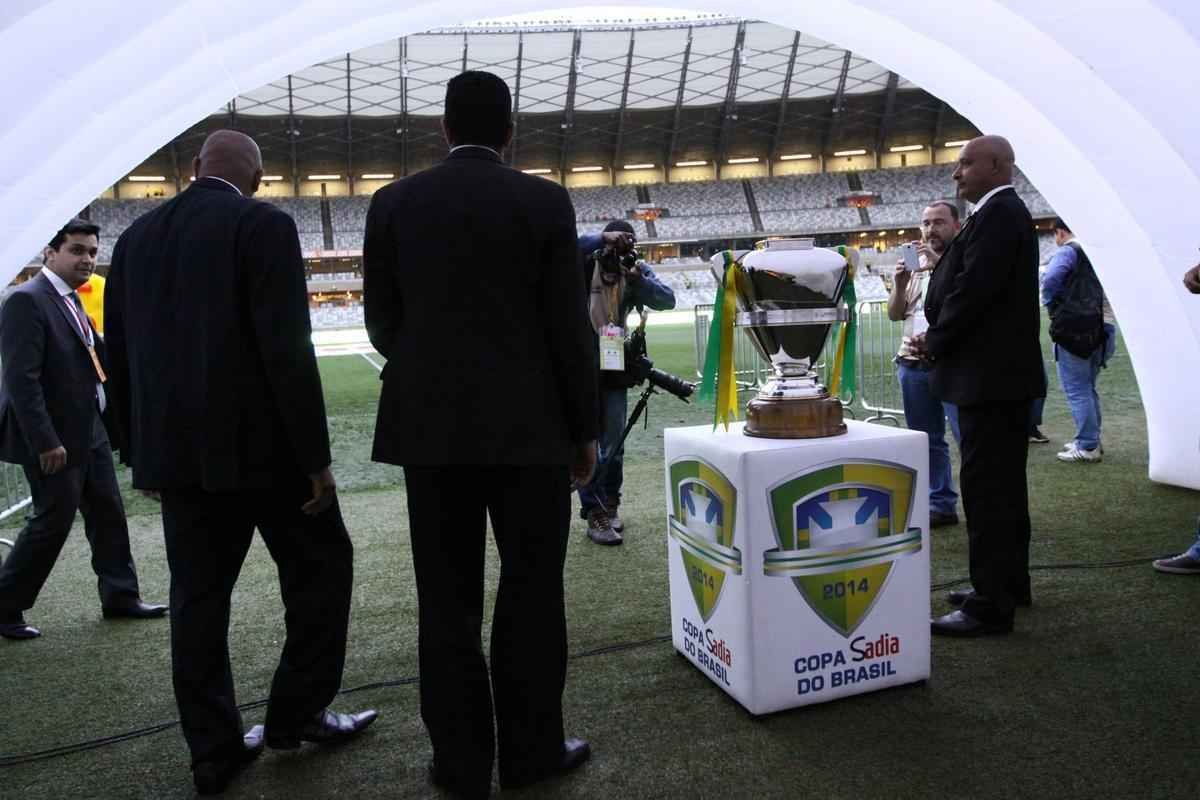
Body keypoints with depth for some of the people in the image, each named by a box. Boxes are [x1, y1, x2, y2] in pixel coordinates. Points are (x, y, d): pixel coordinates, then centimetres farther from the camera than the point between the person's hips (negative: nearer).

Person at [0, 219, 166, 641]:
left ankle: (120, 597, 27)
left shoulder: (72, 300, 11)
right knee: (53, 521, 1)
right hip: (52, 439, -9)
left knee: (108, 514, 14)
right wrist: (45, 442, -23)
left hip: (89, 432, 9)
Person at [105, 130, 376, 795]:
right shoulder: (262, 224, -8)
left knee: (198, 594, 10)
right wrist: (316, 456, -12)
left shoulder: (136, 236, 11)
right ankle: (294, 715, 17)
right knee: (319, 564, 12)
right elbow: (287, 348, -16)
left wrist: (142, 452, 21)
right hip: (260, 442, -6)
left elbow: (121, 358, 13)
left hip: (176, 448, 6)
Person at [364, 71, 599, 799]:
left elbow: (382, 323, 7)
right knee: (532, 588, 9)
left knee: (449, 597, 8)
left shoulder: (393, 203, 4)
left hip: (431, 426, 2)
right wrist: (586, 428, 4)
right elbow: (569, 327, -5)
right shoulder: (545, 202, -3)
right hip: (529, 425, -2)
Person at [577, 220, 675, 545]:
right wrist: (601, 238, -27)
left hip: (615, 364, 3)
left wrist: (638, 280, -21)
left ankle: (610, 504, 27)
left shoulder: (637, 269, 4)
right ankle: (594, 513, 2)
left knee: (613, 442, 12)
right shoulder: (584, 263, -4)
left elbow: (667, 300, -6)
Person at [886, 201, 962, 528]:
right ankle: (940, 504, 19)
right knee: (927, 440, 10)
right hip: (913, 365, 6)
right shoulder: (913, 264, 16)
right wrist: (899, 284, -3)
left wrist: (940, 264, -19)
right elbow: (894, 314, 15)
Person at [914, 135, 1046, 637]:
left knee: (984, 486, -7)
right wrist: (938, 339, 8)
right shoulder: (1004, 213, 17)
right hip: (1006, 370, 11)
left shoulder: (997, 214, -15)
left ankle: (990, 605, -2)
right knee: (1003, 483, 17)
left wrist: (935, 341, -9)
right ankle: (1008, 584, 29)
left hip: (989, 374, -11)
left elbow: (973, 290, -22)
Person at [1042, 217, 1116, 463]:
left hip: (1073, 329, -8)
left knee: (1076, 389, -5)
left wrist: (1051, 305, -4)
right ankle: (1091, 441, 24)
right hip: (1101, 327, 8)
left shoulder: (1068, 251, -6)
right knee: (1088, 387, 18)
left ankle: (1087, 445, -6)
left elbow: (1050, 280, -22)